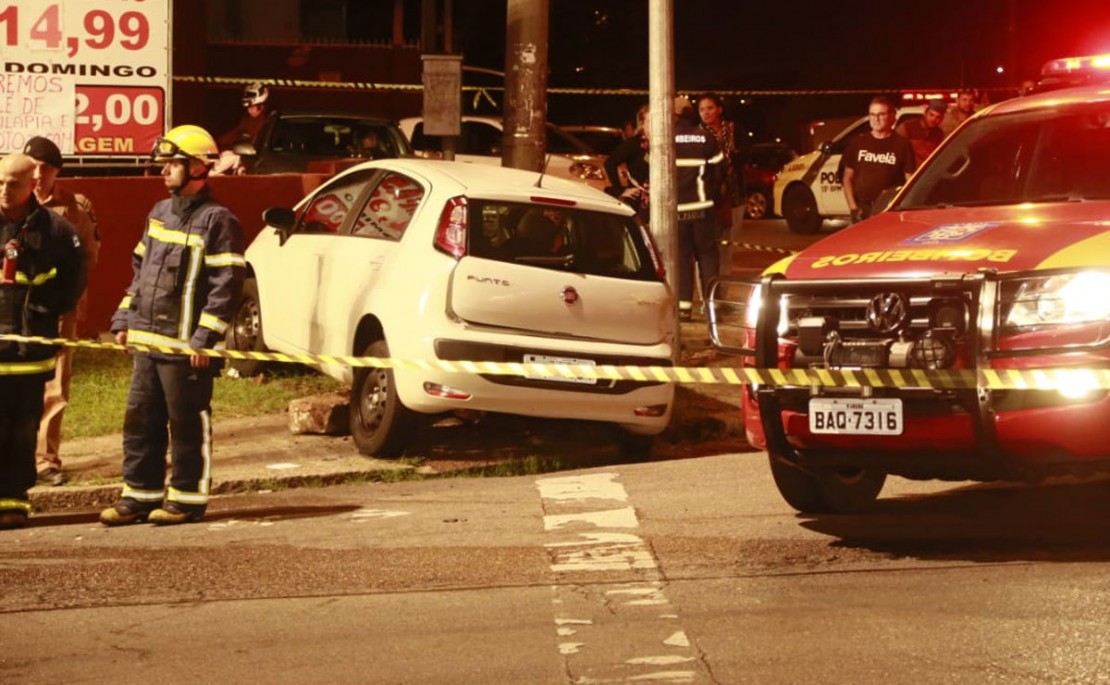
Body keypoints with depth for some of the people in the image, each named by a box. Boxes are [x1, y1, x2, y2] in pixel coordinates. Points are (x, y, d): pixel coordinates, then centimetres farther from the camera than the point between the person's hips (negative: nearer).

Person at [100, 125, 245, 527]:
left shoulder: (217, 221, -8)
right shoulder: (159, 214, 16)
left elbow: (226, 285, -14)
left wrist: (205, 338, -19)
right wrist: (124, 320, 15)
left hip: (186, 345, -8)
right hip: (146, 341, 8)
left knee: (188, 425, 0)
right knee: (140, 422, 10)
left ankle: (187, 498, 8)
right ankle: (140, 495, 18)